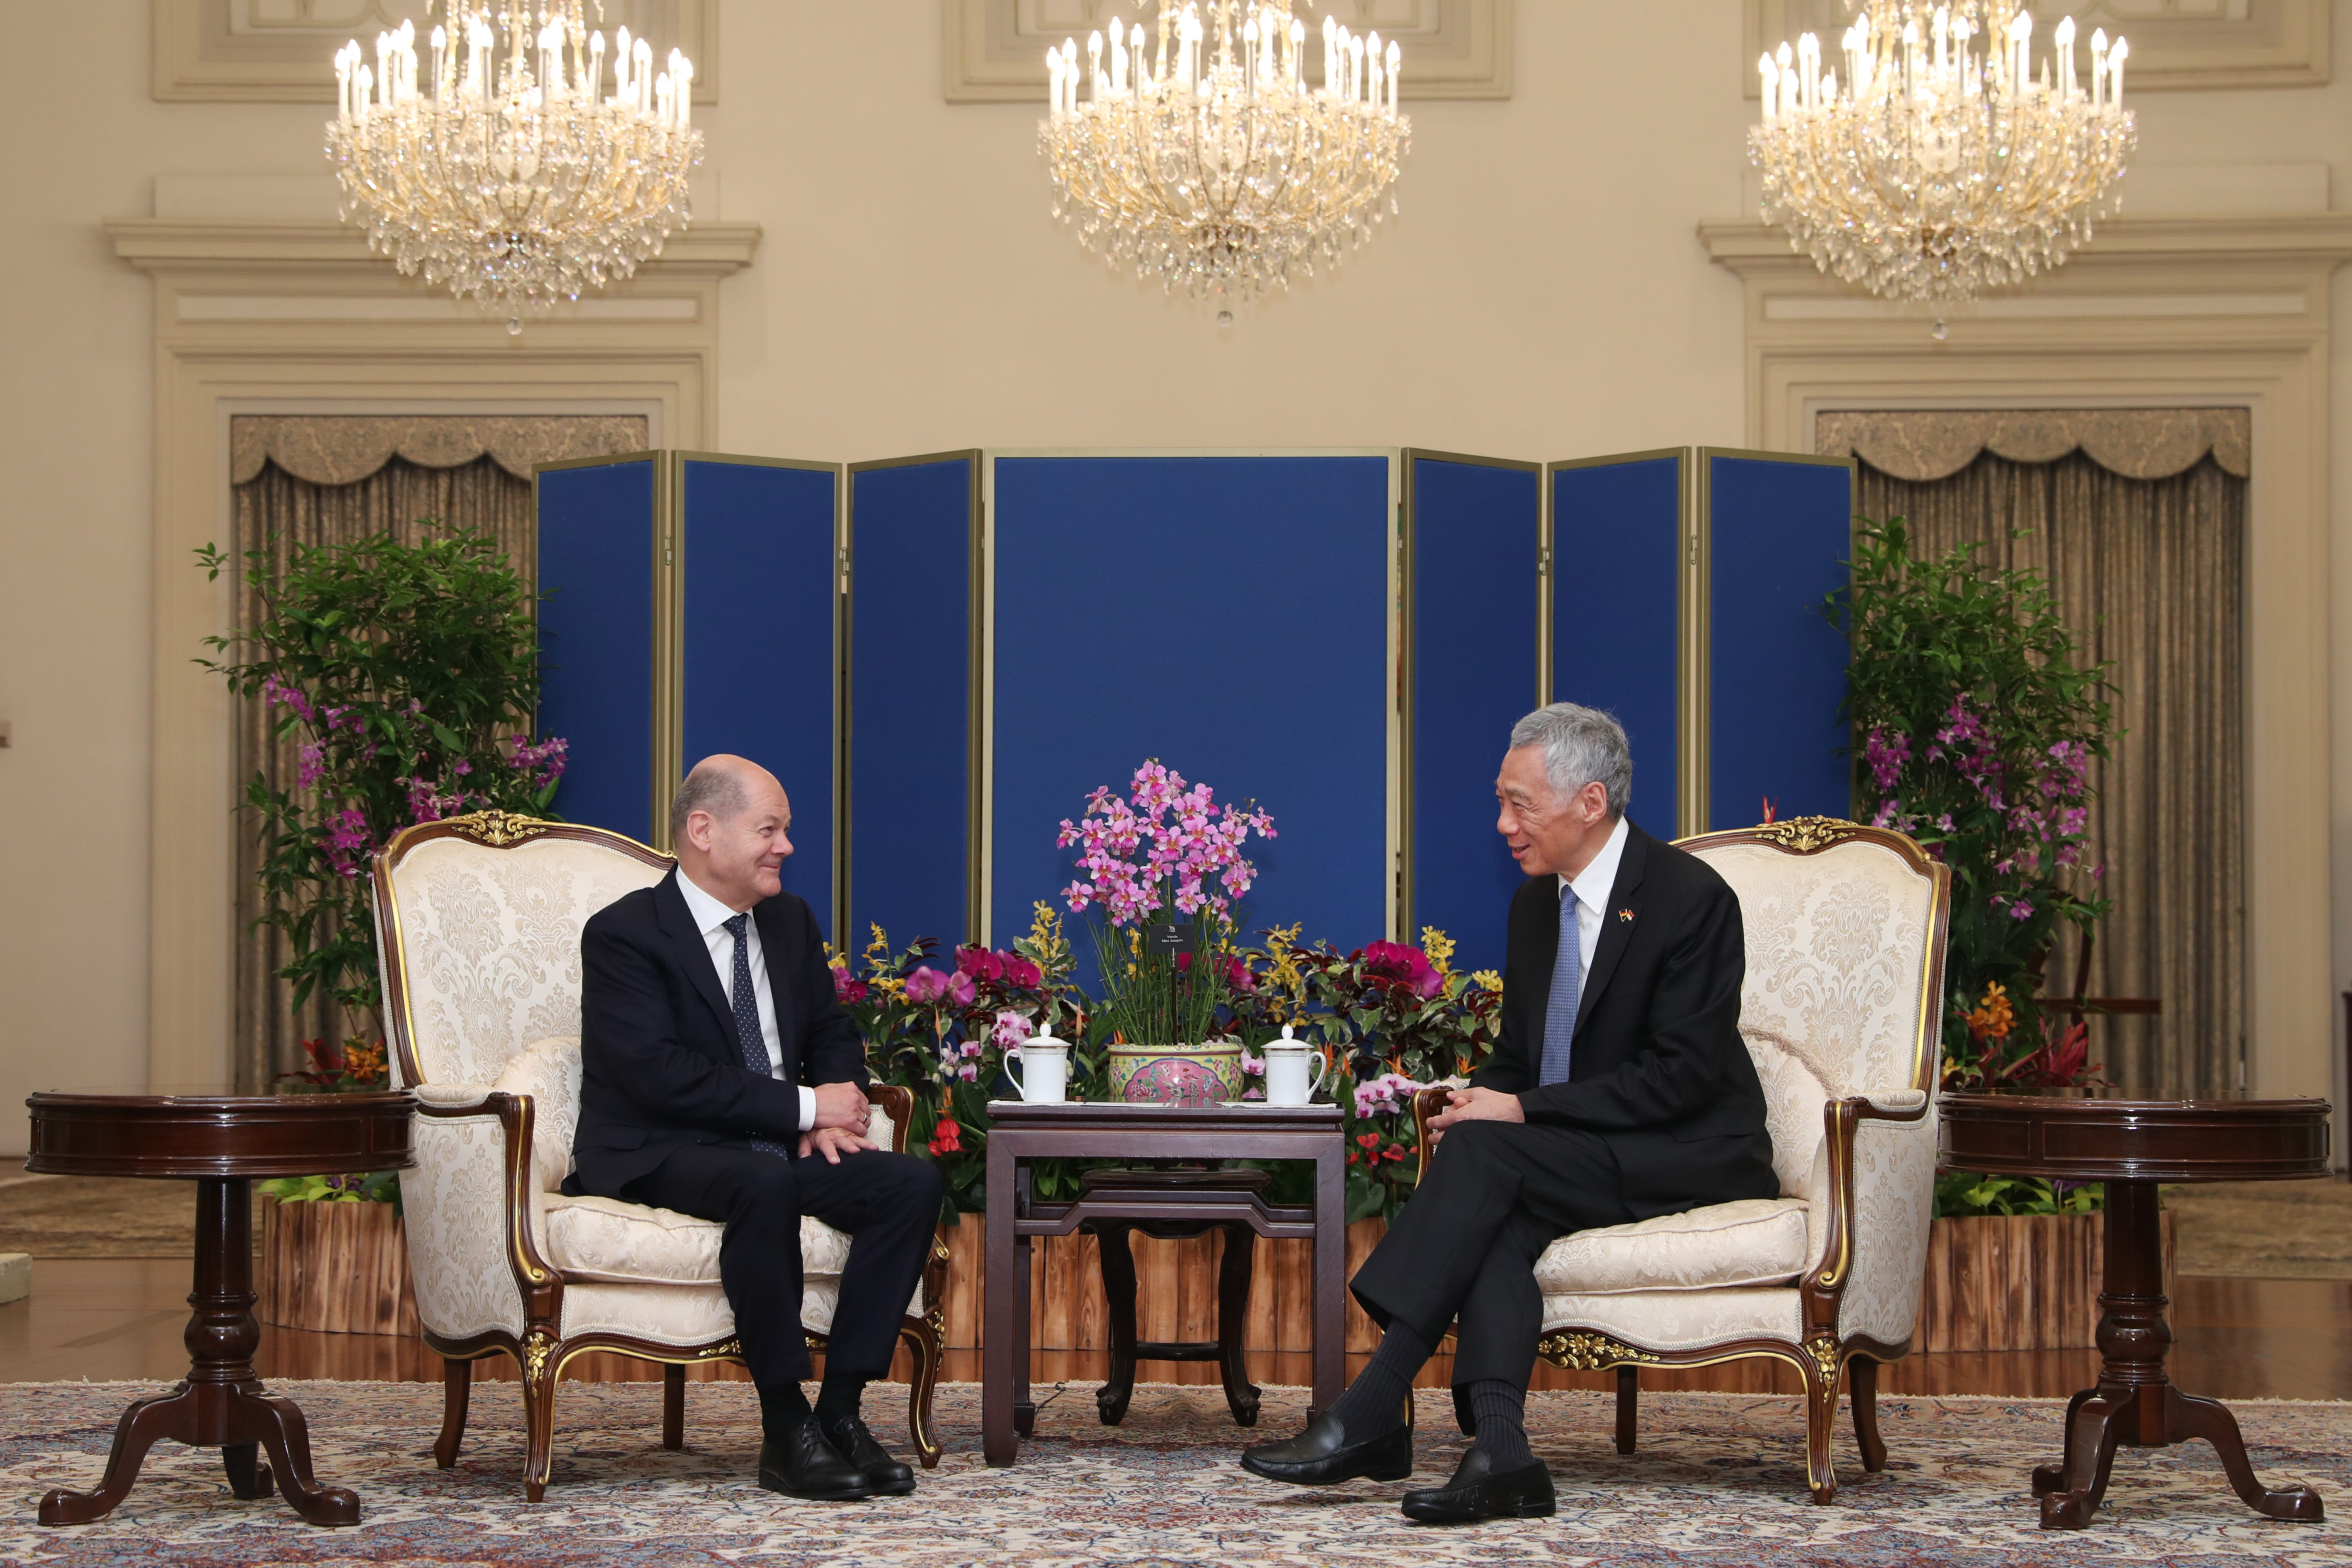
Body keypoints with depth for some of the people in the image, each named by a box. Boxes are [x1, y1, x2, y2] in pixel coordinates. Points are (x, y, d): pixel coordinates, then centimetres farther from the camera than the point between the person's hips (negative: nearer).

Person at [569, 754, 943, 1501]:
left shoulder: (789, 921, 15)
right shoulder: (623, 933, -9)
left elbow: (832, 1034, 21)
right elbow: (659, 1073, -19)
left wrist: (826, 1117, -4)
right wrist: (805, 1106, -19)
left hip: (776, 1146, 7)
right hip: (660, 1156, -7)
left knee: (912, 1182, -19)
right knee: (764, 1182, -39)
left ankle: (841, 1410, -17)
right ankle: (786, 1431, -30)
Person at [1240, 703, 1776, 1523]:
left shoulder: (1691, 898, -14)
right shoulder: (1535, 903, 11)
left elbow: (1681, 1076, -19)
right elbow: (1517, 1055, 17)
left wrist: (1522, 1112, -21)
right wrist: (1479, 1103, -8)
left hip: (1691, 1155, -7)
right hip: (1576, 1155, 7)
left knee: (1487, 1153, -28)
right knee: (1494, 1216, -28)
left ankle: (1374, 1409, -31)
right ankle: (1498, 1452, -42)